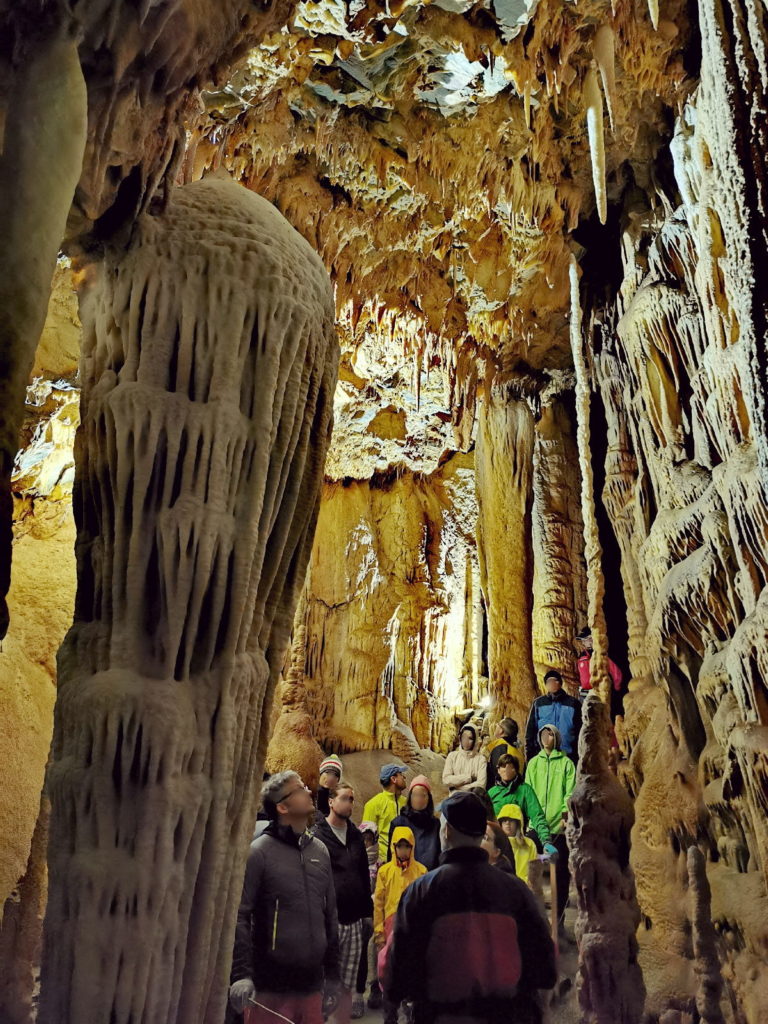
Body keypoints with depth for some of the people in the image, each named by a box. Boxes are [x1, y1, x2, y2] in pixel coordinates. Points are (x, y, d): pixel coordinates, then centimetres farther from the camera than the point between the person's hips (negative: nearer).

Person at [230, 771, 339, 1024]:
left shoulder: (320, 851, 10)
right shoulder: (259, 852, -8)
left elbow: (330, 916, 15)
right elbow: (238, 917, -11)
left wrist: (332, 973, 15)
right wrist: (241, 974, -18)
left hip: (312, 987, 5)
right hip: (268, 988, -5)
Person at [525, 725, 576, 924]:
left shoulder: (566, 763, 4)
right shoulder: (533, 763, 12)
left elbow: (570, 792, -2)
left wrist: (565, 816, -13)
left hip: (559, 824, -2)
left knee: (561, 870, 2)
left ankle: (559, 914, 11)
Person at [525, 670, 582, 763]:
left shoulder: (573, 703, 4)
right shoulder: (538, 703, 7)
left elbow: (579, 731, 5)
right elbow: (530, 731, 8)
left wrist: (578, 755, 0)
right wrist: (530, 755, 2)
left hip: (567, 756, 0)